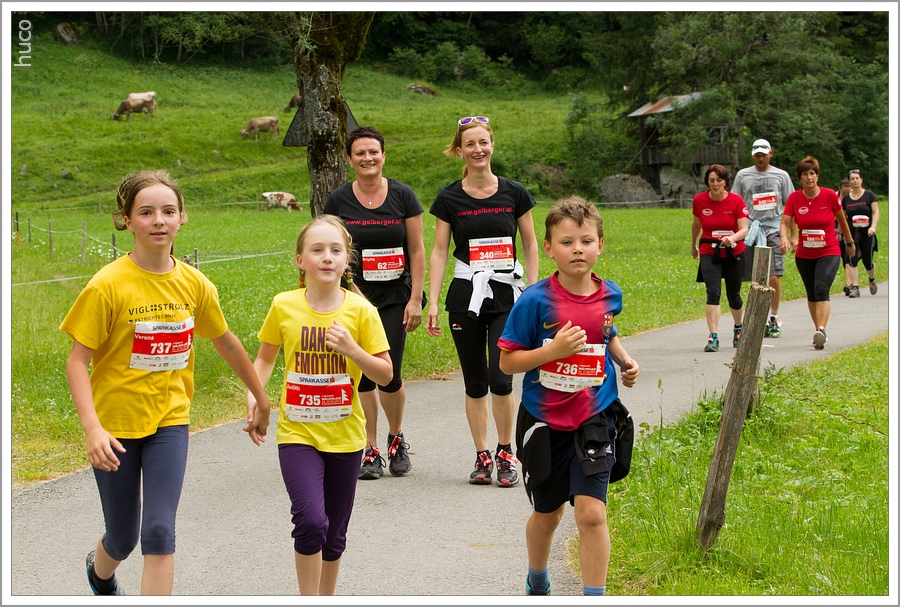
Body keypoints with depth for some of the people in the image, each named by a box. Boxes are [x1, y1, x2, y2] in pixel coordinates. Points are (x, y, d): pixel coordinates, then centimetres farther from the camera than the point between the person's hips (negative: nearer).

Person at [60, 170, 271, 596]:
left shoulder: (194, 284, -4)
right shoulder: (109, 285, -16)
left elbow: (225, 342, 13)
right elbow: (77, 360, -15)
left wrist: (260, 396, 23)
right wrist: (92, 428, -26)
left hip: (169, 421, 2)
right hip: (115, 423, -2)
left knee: (159, 533, -11)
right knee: (123, 536, 14)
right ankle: (100, 571, 49)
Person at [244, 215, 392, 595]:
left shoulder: (360, 310, -6)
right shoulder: (284, 306, -5)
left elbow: (385, 375, -2)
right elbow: (265, 357, 10)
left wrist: (353, 350, -18)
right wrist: (254, 399, -5)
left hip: (345, 436, 1)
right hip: (297, 434, -1)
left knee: (333, 534, 12)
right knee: (310, 521, -19)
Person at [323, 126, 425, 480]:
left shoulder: (402, 196, 0)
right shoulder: (339, 201, 1)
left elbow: (417, 251, 2)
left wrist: (416, 299, -3)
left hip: (395, 298, -1)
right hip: (355, 299, 1)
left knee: (389, 375, -7)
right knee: (363, 376, 0)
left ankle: (396, 438, 21)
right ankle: (370, 451, 13)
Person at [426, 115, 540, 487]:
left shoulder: (514, 193, 2)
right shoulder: (449, 198, 2)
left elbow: (530, 245, 9)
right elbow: (439, 251, 3)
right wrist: (432, 302, -4)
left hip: (507, 295, -1)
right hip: (465, 296, 1)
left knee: (500, 379, -12)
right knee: (475, 383, 5)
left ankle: (505, 452, 7)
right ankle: (482, 456, 17)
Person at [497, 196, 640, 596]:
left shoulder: (609, 295, 0)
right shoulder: (536, 301, -14)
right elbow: (507, 361, -11)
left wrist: (624, 360, 4)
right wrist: (554, 350, -24)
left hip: (593, 420, 1)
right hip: (544, 423, -1)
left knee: (591, 513, -13)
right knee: (547, 514, 16)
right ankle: (536, 584, 43)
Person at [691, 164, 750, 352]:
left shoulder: (736, 201, -10)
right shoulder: (699, 200, -4)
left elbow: (744, 228, -16)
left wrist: (733, 237, -37)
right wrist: (693, 245, 25)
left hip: (734, 253, 0)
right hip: (709, 253, 0)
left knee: (733, 295, 11)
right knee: (713, 292, -19)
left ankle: (738, 327, 41)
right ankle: (713, 337, -21)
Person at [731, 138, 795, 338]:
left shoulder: (781, 175, 10)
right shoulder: (743, 175, 12)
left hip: (774, 227, -1)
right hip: (751, 227, 1)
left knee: (774, 276, -7)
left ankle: (774, 318, 4)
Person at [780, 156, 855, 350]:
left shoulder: (829, 195, -9)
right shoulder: (794, 198, -4)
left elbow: (841, 219, 6)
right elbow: (785, 222, -10)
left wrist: (849, 242, 16)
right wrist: (785, 237, -32)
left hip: (829, 253, -3)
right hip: (804, 255, 3)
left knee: (822, 289, -21)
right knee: (811, 294, 13)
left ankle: (821, 331, -30)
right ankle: (820, 331, 26)